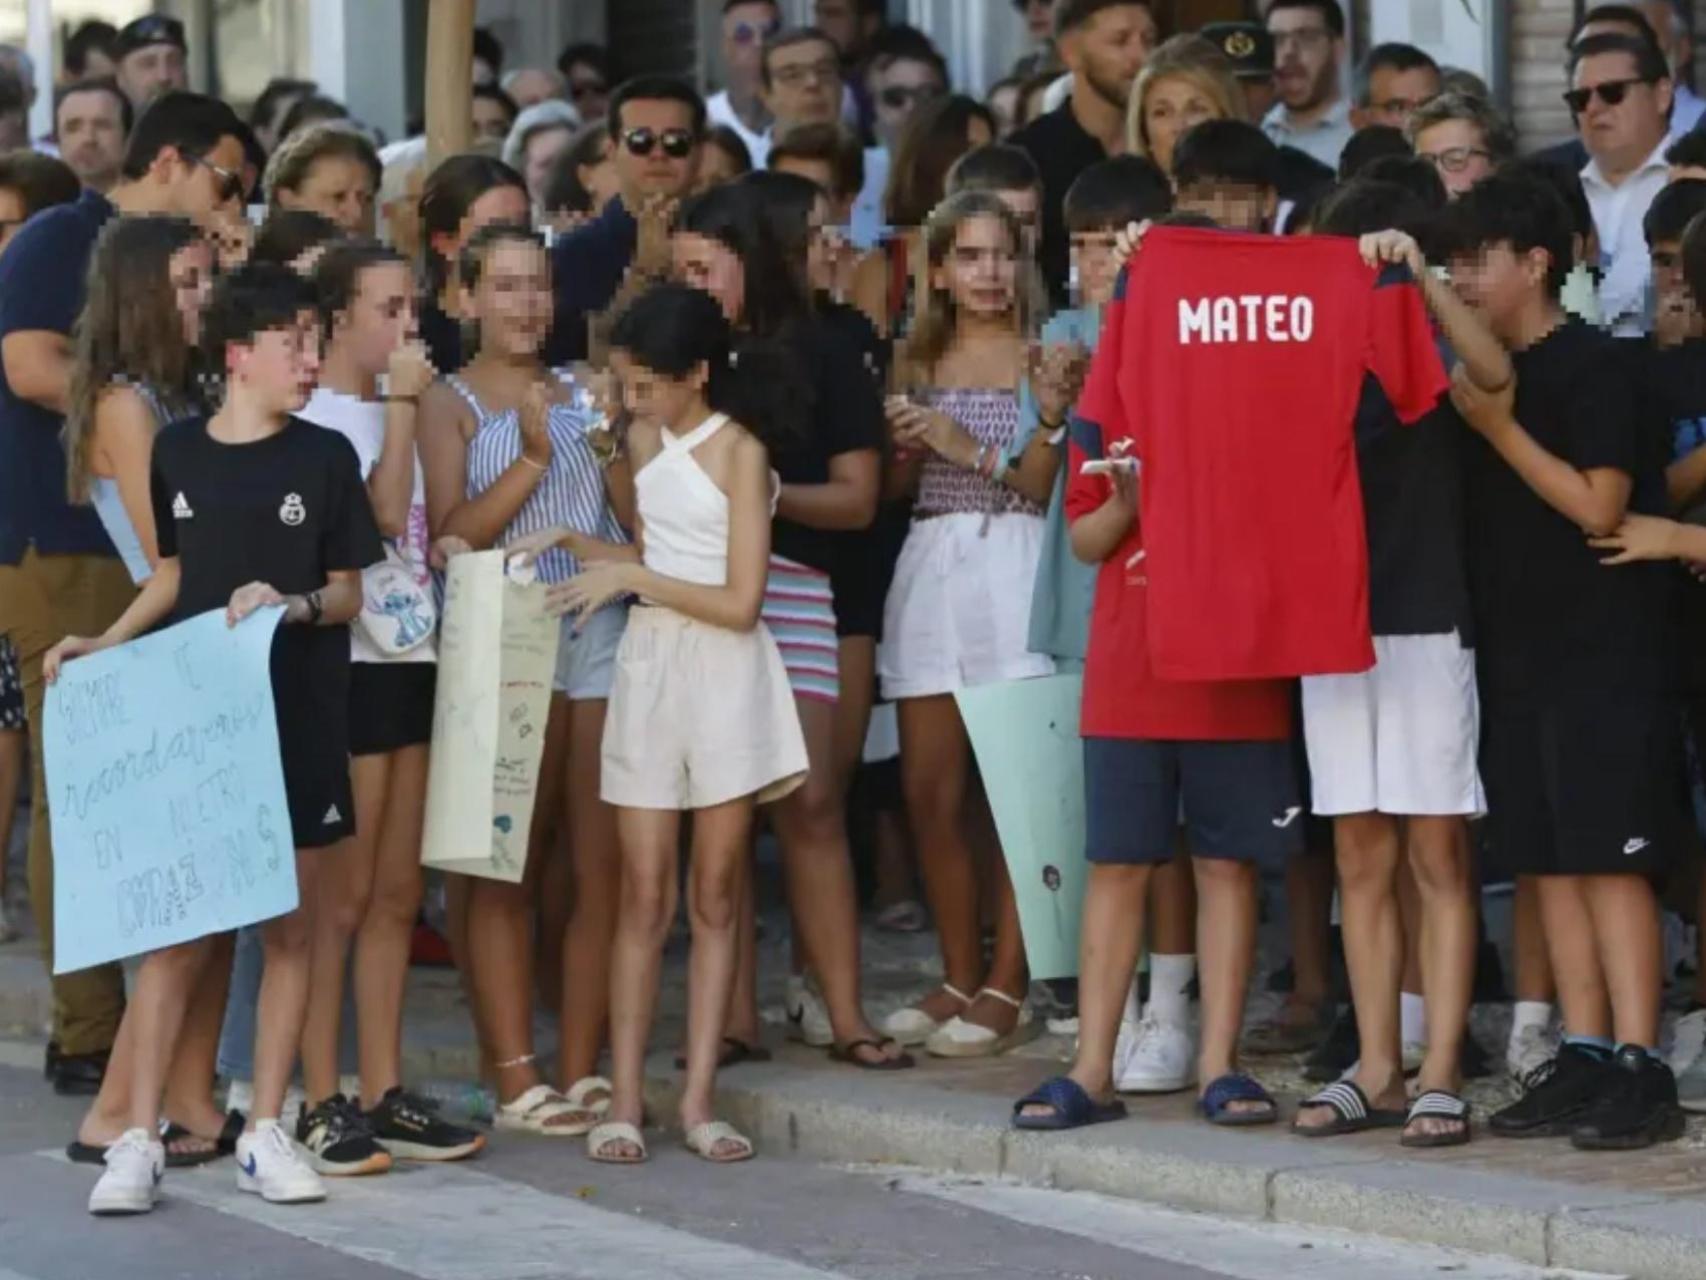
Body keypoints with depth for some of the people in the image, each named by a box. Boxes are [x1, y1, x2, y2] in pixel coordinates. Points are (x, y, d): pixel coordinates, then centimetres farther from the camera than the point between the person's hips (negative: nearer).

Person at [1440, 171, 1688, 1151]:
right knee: (1551, 859, 7)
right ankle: (1584, 1060, 10)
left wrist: (1498, 427, -14)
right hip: (1521, 647, 8)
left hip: (1602, 654, -8)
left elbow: (1600, 506, -16)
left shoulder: (1590, 364, -9)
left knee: (1610, 857, -9)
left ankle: (1641, 1069, -10)